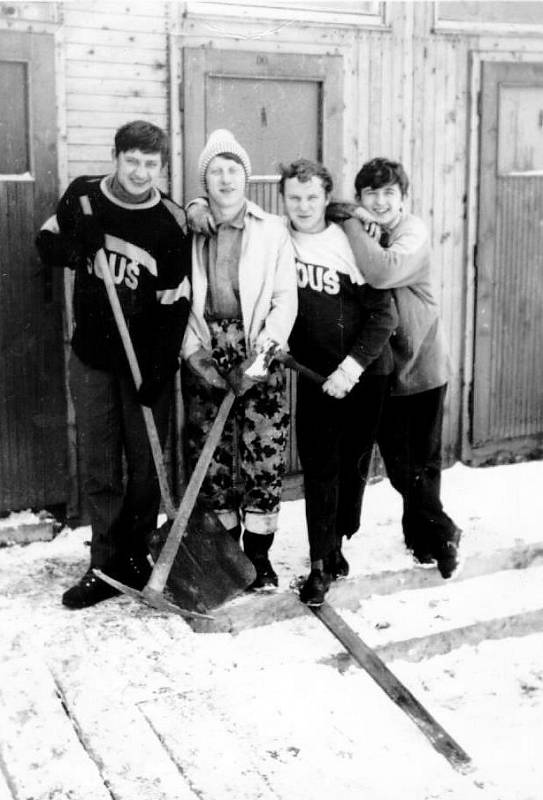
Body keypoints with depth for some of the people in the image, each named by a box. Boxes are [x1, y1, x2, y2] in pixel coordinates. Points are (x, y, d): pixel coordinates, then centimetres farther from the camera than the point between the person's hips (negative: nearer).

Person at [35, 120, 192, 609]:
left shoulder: (171, 223, -10)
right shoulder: (82, 196, 0)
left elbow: (175, 304, -10)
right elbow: (46, 243, 11)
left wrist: (158, 371, -16)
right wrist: (76, 245, -13)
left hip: (147, 362, -2)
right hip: (92, 357, 3)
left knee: (145, 465, 7)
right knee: (99, 467, 6)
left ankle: (135, 558, 23)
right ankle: (105, 565, 14)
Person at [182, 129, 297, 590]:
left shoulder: (272, 231, 4)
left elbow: (285, 298, -1)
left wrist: (260, 352, -12)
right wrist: (196, 352, -8)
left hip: (259, 358, -1)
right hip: (206, 358, 1)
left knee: (264, 457, -1)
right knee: (210, 458, 4)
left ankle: (259, 555, 12)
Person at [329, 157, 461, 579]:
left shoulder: (414, 233, -15)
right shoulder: (359, 234, 2)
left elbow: (383, 273, -34)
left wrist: (353, 224, -26)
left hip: (422, 366, -5)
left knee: (423, 462, 4)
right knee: (398, 462, 11)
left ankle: (423, 532, 26)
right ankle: (440, 533, 30)